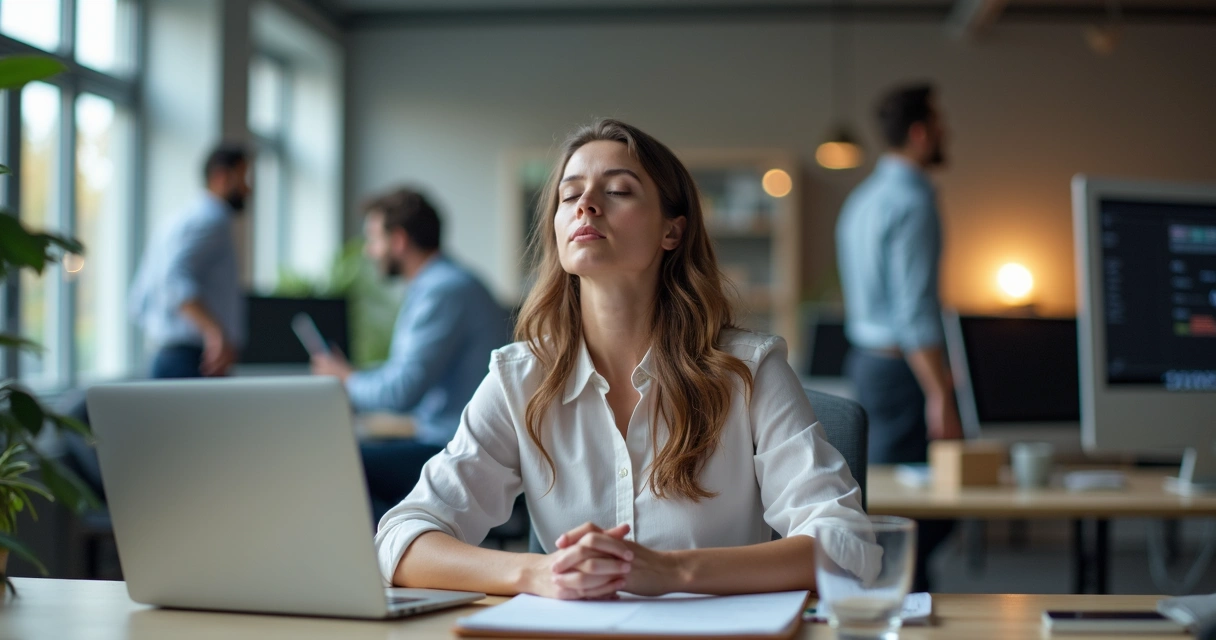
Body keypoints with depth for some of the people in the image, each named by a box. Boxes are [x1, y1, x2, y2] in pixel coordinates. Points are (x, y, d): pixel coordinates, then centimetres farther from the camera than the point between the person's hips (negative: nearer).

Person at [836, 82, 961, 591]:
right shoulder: (912, 201, -15)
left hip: (867, 358, 10)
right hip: (901, 367, -10)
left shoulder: (862, 196, 16)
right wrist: (940, 396, -21)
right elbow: (914, 308, -21)